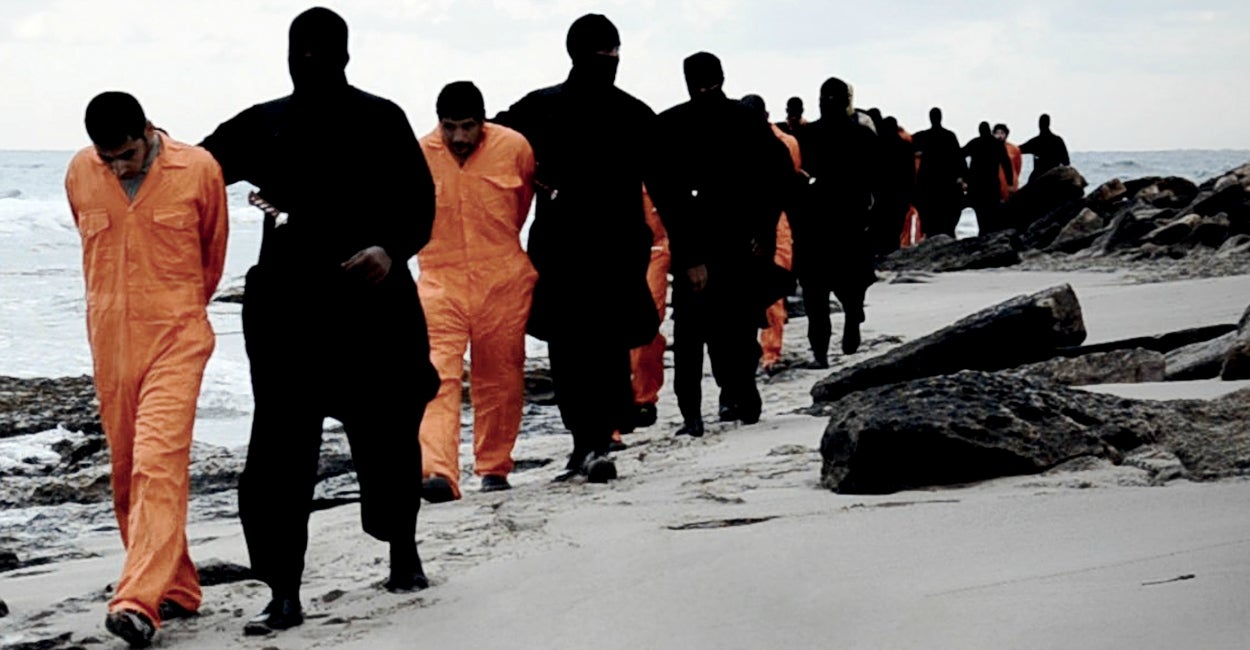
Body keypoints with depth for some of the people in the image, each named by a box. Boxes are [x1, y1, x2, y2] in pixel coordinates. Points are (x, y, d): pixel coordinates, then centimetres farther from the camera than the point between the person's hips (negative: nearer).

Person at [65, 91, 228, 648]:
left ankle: (139, 602, -22)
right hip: (110, 340, 4)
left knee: (159, 464, -16)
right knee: (126, 472, 9)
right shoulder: (80, 174, 1)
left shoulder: (198, 170, -8)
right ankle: (176, 589, 21)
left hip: (176, 337, -4)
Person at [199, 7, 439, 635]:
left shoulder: (380, 120, 3)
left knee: (387, 436, 11)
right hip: (287, 307, 1)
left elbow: (419, 203, 0)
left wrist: (390, 249, -19)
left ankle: (403, 553, 36)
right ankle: (284, 595, -2)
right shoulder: (263, 124, 9)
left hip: (372, 303, -1)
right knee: (280, 449, -5)